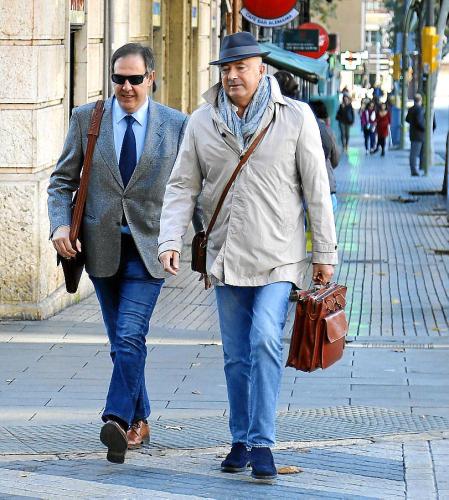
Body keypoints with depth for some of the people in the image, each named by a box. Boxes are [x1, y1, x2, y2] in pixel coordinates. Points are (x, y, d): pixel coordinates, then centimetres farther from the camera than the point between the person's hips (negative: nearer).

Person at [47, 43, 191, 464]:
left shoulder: (177, 125, 1)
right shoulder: (86, 118, 4)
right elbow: (63, 180, 7)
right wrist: (60, 224, -9)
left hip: (148, 246, -2)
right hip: (101, 246, 3)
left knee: (130, 336, -17)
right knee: (121, 341, 10)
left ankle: (118, 420, -24)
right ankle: (139, 420, 22)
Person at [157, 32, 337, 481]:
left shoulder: (295, 117, -4)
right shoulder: (202, 123, 3)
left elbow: (316, 189, -1)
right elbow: (181, 187, 4)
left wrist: (325, 253, -1)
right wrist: (170, 241, -10)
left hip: (278, 257, -3)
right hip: (226, 257, 3)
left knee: (265, 341, -18)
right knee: (236, 356, 8)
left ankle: (262, 443, -15)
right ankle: (241, 441, 20)